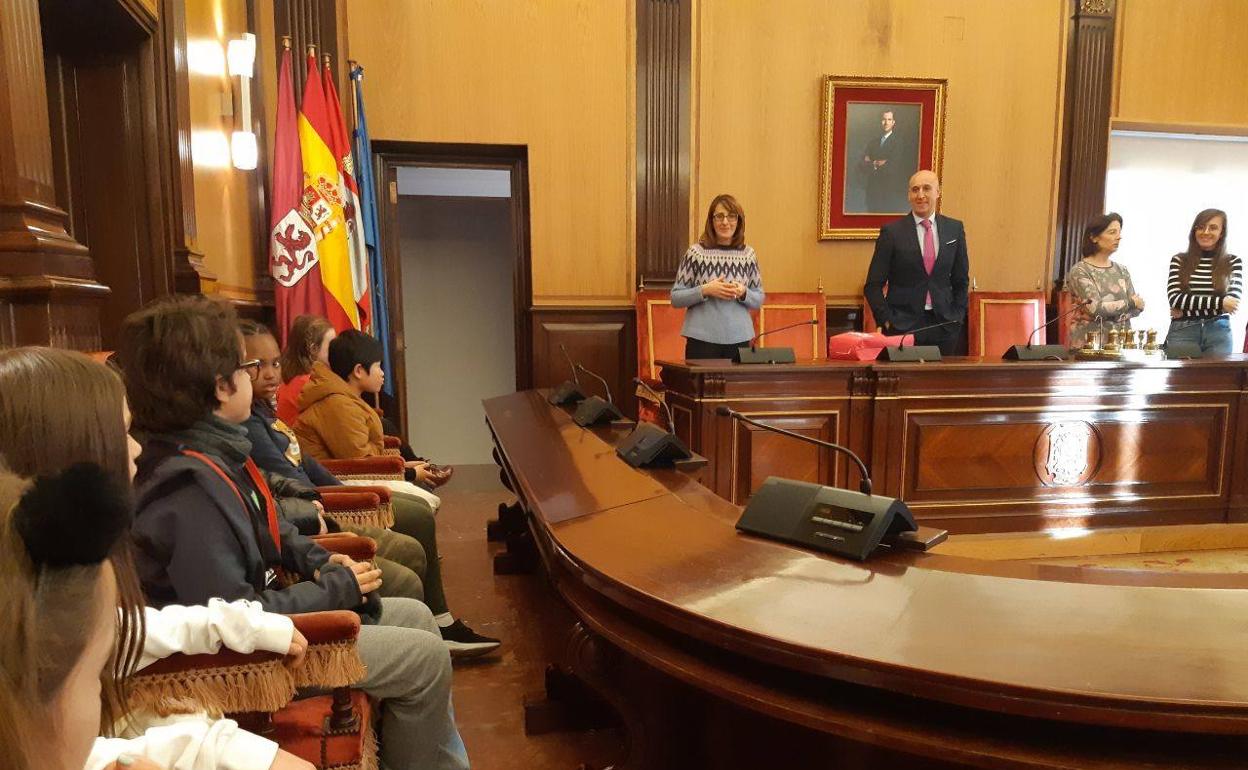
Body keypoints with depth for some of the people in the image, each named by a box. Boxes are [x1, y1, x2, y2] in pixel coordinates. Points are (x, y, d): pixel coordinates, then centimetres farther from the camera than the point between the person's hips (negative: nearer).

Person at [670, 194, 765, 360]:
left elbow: (759, 300, 11)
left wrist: (743, 293, -9)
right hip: (702, 338, -2)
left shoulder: (748, 254, 7)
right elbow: (675, 298, -1)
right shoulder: (695, 252, -1)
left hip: (739, 338, 3)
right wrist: (705, 291, -15)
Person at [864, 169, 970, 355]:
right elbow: (873, 285, -2)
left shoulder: (955, 229, 7)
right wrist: (887, 321, -9)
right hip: (902, 325, -2)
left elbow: (961, 280, 15)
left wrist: (957, 317, 6)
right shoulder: (892, 232, -3)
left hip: (944, 325, 3)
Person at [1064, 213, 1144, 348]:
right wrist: (1130, 303, -3)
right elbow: (1095, 308, -15)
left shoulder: (1122, 270, 13)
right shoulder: (1079, 271, -5)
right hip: (1089, 342, -4)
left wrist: (1116, 316, -11)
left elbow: (1137, 307, 8)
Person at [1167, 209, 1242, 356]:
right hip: (1182, 332, -1)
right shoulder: (1178, 260, 4)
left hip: (1219, 332, 1)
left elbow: (1232, 302, -4)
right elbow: (1174, 298, -7)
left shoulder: (1233, 262, 7)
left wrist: (1186, 310, -10)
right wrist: (1220, 302, -13)